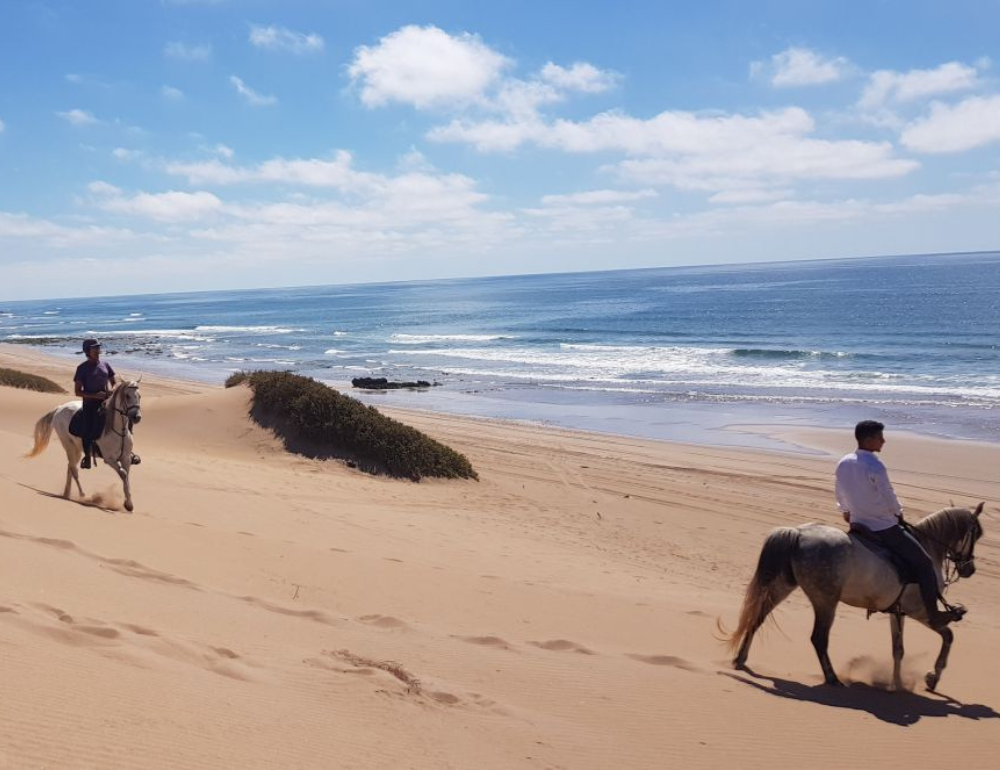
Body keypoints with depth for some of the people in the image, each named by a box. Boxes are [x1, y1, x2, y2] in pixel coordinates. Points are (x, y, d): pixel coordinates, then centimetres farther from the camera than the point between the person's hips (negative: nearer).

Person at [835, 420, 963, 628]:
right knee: (924, 564, 3)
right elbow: (890, 498, -16)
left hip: (858, 525, 8)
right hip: (884, 528, -8)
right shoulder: (875, 466, -24)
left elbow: (841, 497, 10)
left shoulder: (843, 463, -1)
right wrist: (898, 513, 4)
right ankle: (934, 615, 5)